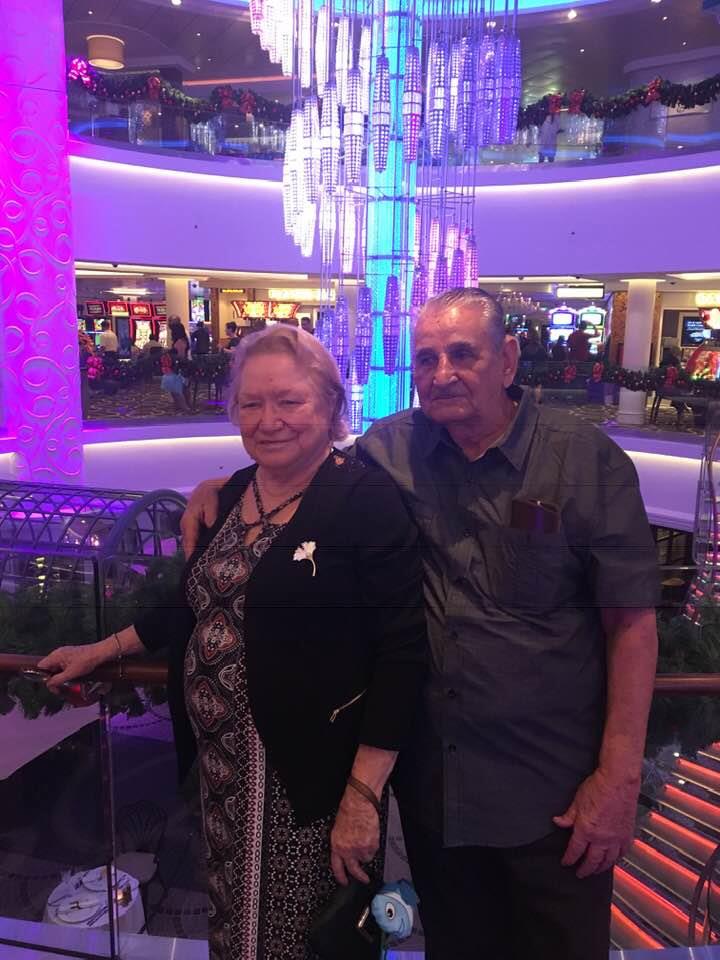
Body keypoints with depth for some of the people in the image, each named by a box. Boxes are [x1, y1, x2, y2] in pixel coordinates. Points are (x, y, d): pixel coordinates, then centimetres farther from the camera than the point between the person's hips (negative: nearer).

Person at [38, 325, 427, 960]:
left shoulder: (368, 500, -15)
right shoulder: (234, 494, 5)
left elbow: (401, 652, -18)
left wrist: (363, 796, -19)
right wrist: (104, 650, 18)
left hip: (310, 776, -6)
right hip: (223, 765, 6)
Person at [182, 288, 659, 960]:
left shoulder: (587, 459, -12)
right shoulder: (390, 448, -5)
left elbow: (631, 621, -10)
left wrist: (619, 777, -11)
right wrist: (215, 486, -5)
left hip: (552, 789, -2)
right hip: (430, 777, 3)